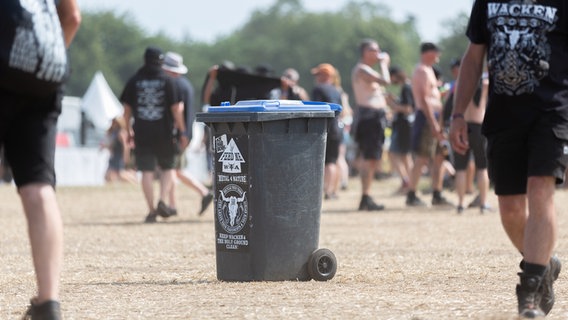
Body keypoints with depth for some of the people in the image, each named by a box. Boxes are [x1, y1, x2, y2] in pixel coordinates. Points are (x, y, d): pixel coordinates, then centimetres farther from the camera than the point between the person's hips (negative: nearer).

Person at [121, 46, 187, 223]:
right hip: (164, 133, -1)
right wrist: (182, 132, 1)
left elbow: (127, 109, 7)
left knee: (146, 171, 2)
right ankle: (162, 201, -7)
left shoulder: (134, 81, 4)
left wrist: (128, 129, 18)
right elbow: (176, 108, -4)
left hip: (142, 134, 1)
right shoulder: (168, 81, -2)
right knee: (168, 168, 12)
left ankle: (152, 209, -3)